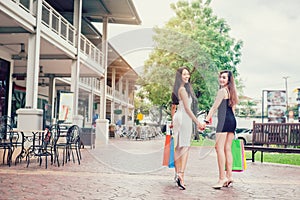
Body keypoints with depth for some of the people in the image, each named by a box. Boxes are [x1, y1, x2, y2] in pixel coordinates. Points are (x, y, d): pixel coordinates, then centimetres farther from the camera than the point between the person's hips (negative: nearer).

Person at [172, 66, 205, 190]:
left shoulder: (178, 89, 16)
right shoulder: (183, 89, -12)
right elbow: (187, 108, -15)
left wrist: (173, 121, 28)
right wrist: (197, 122, -14)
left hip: (178, 116, 9)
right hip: (184, 117, -9)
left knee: (178, 147, 9)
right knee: (185, 146, -10)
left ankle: (178, 173, 13)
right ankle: (181, 173, -20)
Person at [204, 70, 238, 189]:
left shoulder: (222, 91, -5)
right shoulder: (232, 91, 20)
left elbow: (214, 107, -9)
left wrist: (206, 120, -9)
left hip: (224, 120, -9)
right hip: (232, 121, 9)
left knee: (220, 148, -11)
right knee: (227, 149, 9)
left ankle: (222, 178, -16)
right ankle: (229, 176, 9)